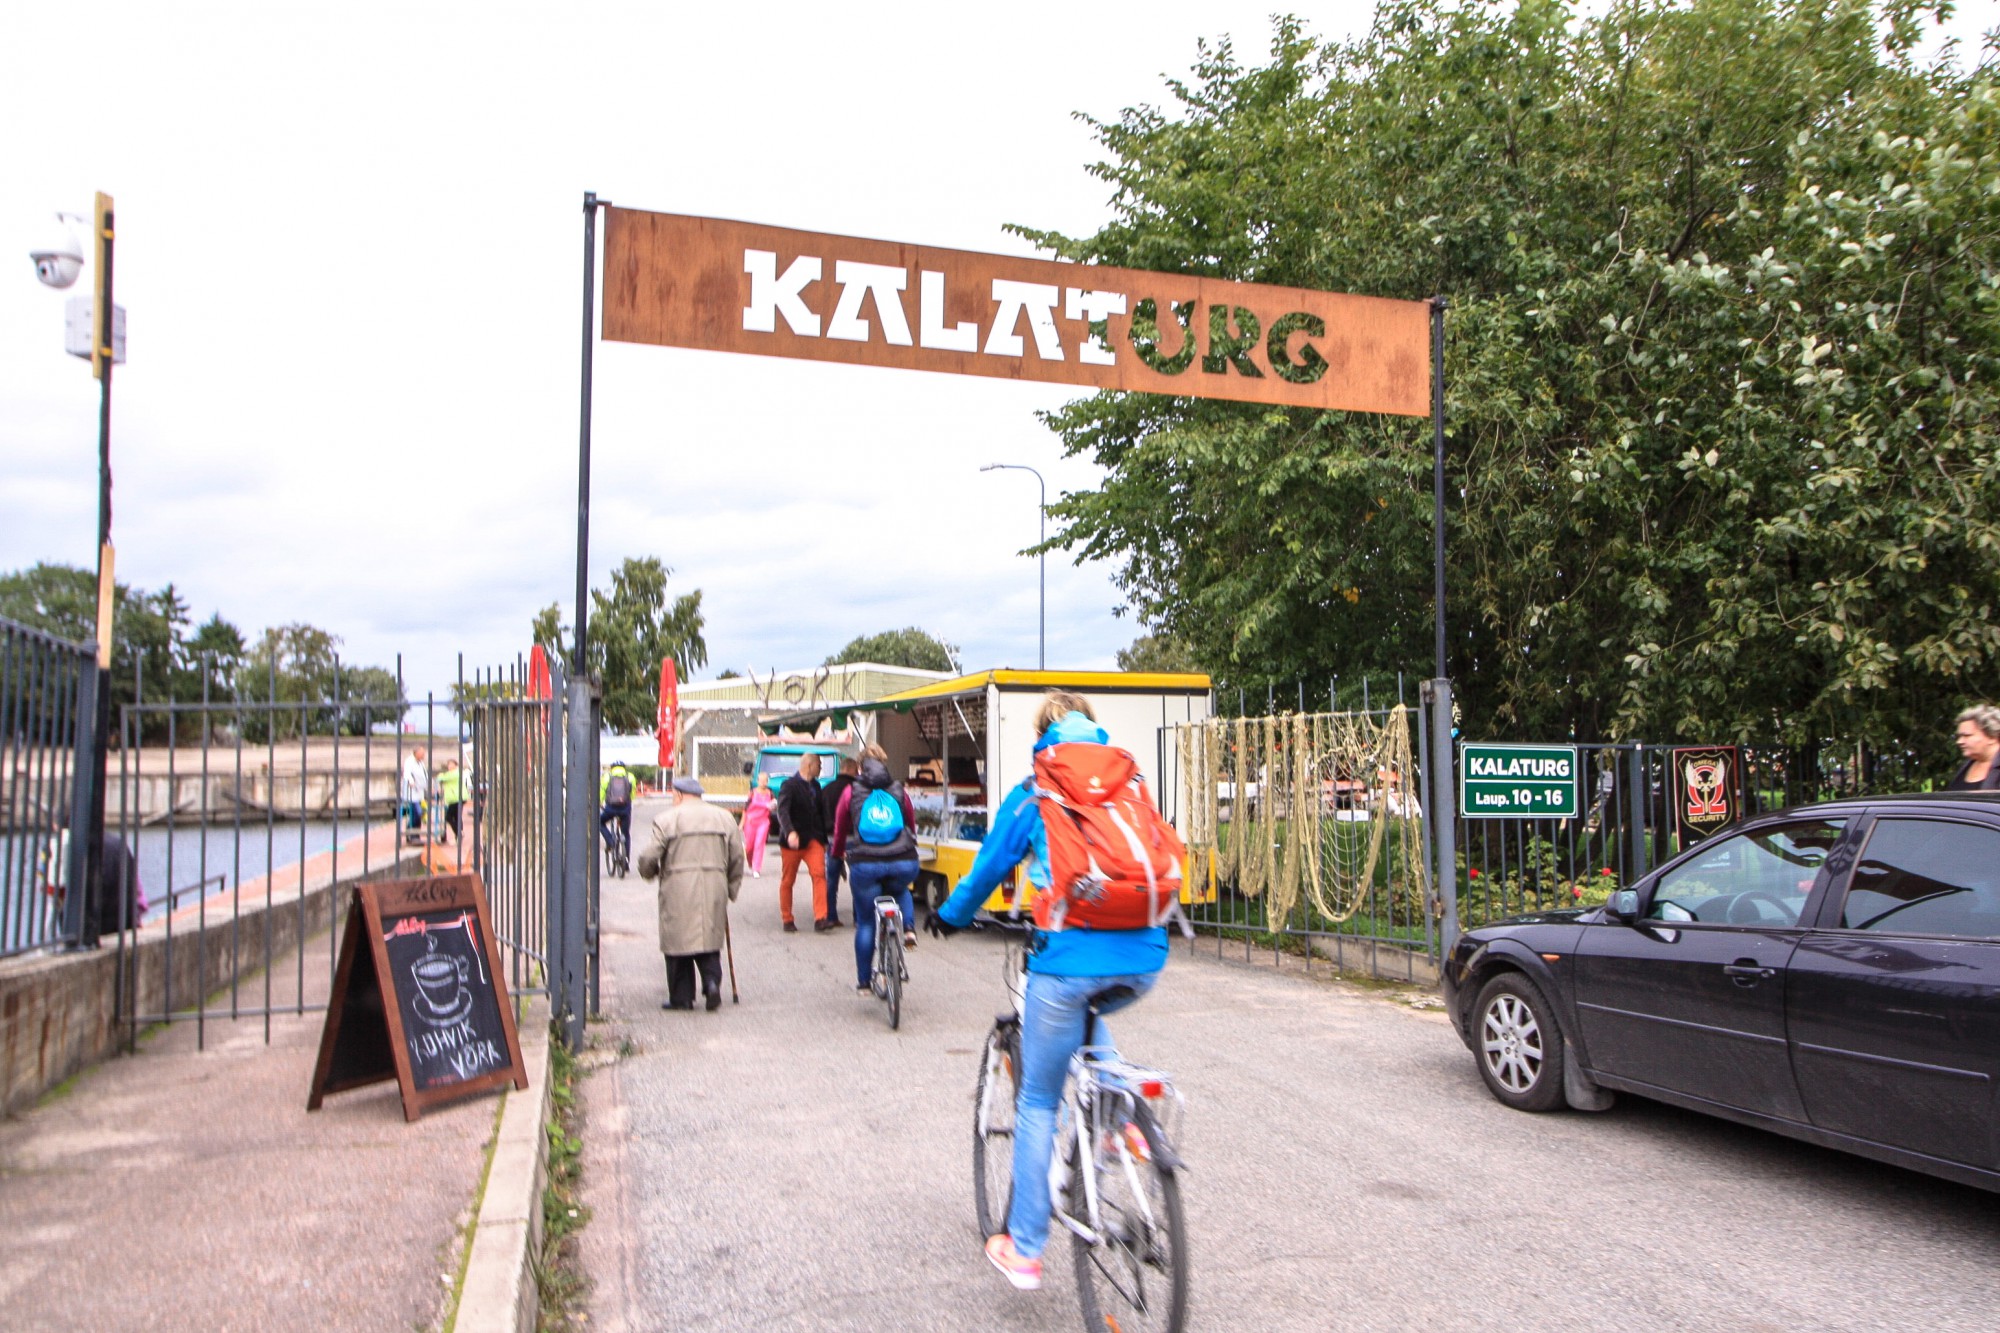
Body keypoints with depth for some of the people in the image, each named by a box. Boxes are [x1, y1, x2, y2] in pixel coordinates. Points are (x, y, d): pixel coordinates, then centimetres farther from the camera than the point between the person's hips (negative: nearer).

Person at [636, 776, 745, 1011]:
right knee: (710, 939, 12)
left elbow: (648, 858, -3)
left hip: (678, 890, -3)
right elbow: (737, 858, 12)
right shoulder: (724, 817, 12)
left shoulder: (667, 819, -1)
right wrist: (731, 890, 20)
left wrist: (649, 873, 20)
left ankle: (681, 997, 8)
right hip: (714, 888, 3)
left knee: (678, 940, 6)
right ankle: (712, 980, -10)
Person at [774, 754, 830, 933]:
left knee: (819, 874, -13)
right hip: (793, 839, -5)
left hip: (813, 839, 5)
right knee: (787, 881, 6)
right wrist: (789, 832, -38)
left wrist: (823, 838, 18)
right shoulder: (789, 785, -10)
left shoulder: (815, 785, 12)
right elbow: (782, 811, -23)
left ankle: (820, 918, -17)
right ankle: (787, 920, 18)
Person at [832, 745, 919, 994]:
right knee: (900, 892, 35)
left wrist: (836, 856, 39)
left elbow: (840, 830, 20)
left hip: (865, 864, -1)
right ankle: (908, 929, 9)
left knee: (865, 923, 15)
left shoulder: (851, 792, 11)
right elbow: (912, 825, 24)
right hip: (903, 864, 1)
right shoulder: (899, 792, 15)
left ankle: (864, 981, 21)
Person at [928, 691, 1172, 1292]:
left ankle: (1024, 1248, 20)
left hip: (1070, 958, -4)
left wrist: (949, 915, 33)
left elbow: (989, 867, 14)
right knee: (1087, 1019, 38)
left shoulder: (1033, 793, 6)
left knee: (1038, 1103, 12)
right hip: (1144, 959, 4)